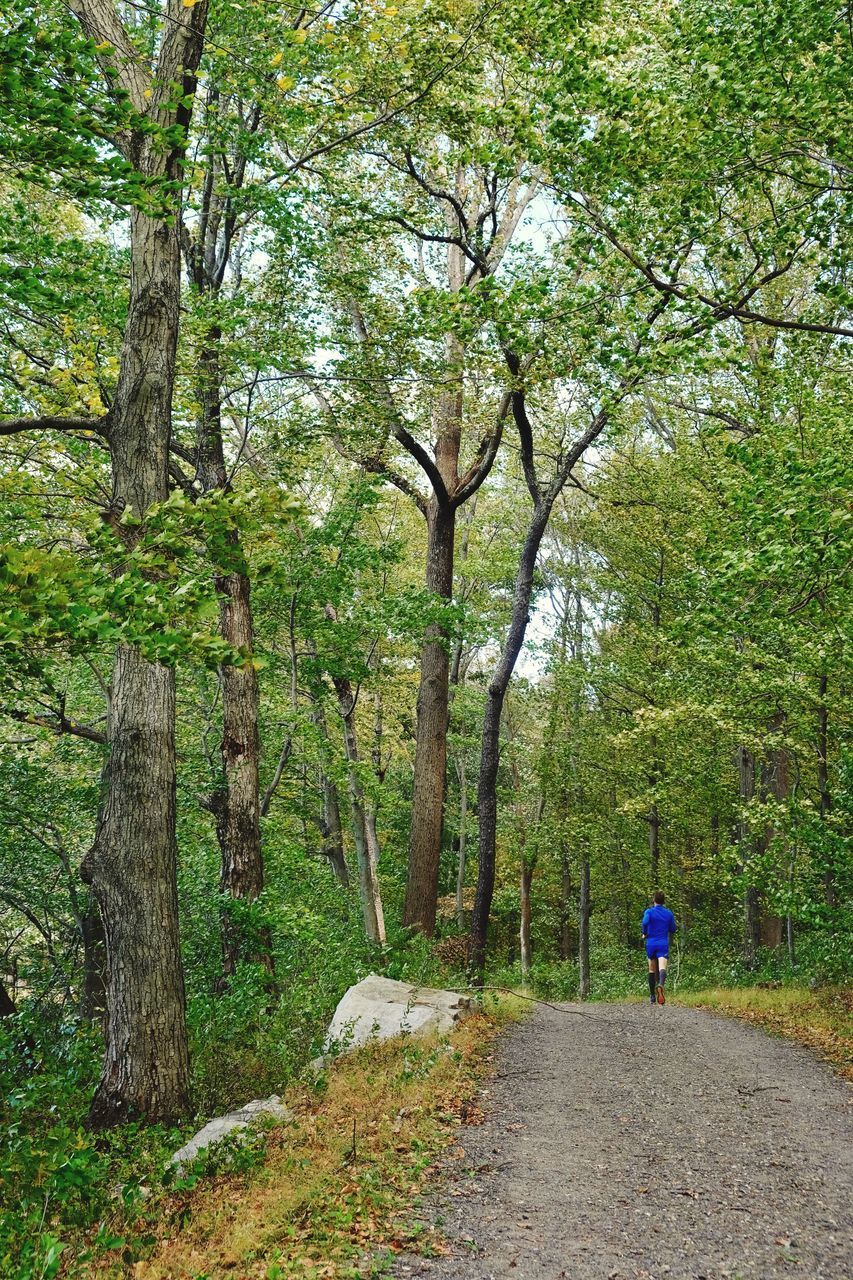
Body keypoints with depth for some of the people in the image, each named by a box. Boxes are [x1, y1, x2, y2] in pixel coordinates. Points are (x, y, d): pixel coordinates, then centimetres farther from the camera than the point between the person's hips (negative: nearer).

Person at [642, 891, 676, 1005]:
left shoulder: (649, 911, 0)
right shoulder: (669, 913, 7)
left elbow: (645, 922, -19)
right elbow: (673, 929, 13)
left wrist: (644, 934, -4)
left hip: (651, 943, 0)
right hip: (663, 944, 0)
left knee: (652, 970, 14)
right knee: (662, 968, -15)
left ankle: (652, 996, 21)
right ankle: (660, 985, -46)